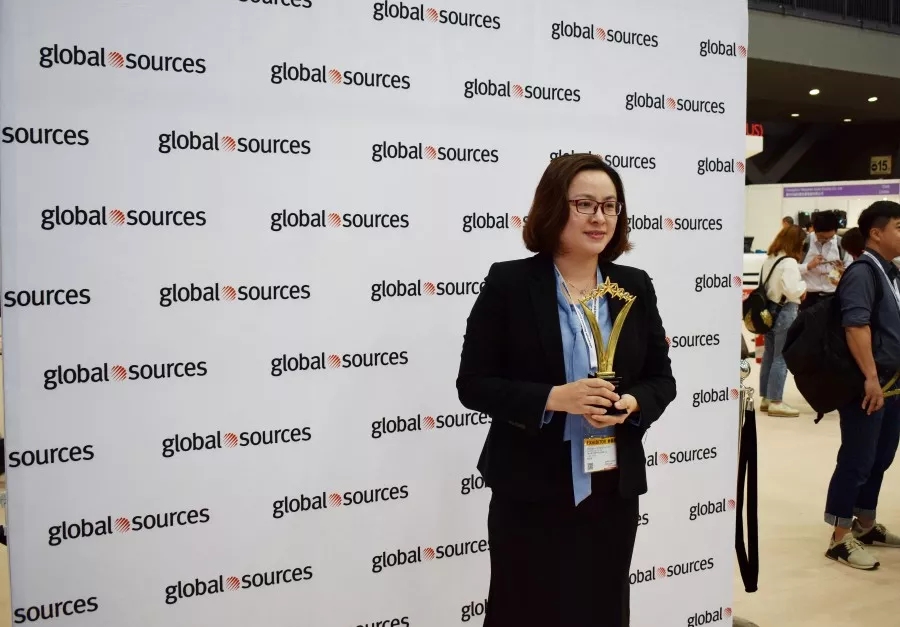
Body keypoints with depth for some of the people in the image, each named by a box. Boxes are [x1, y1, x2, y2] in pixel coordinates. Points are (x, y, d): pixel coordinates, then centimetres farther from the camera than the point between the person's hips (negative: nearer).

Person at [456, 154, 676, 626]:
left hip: (614, 489, 4)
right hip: (531, 492, -4)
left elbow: (662, 379, 9)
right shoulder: (509, 283, -8)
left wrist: (632, 405, -13)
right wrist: (552, 398, -22)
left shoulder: (635, 286, 5)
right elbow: (474, 384, -9)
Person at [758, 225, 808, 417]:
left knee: (769, 355, 14)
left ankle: (766, 398, 21)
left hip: (769, 310, 9)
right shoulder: (789, 262, -17)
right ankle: (776, 402, 1)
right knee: (781, 358, -3)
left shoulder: (769, 259, 10)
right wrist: (804, 285, -3)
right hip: (784, 312, -9)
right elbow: (792, 290, -22)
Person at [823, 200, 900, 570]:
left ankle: (865, 525, 30)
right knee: (856, 461, -3)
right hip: (868, 384, -9)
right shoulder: (862, 272, -14)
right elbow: (856, 325, -24)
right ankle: (840, 538, 6)